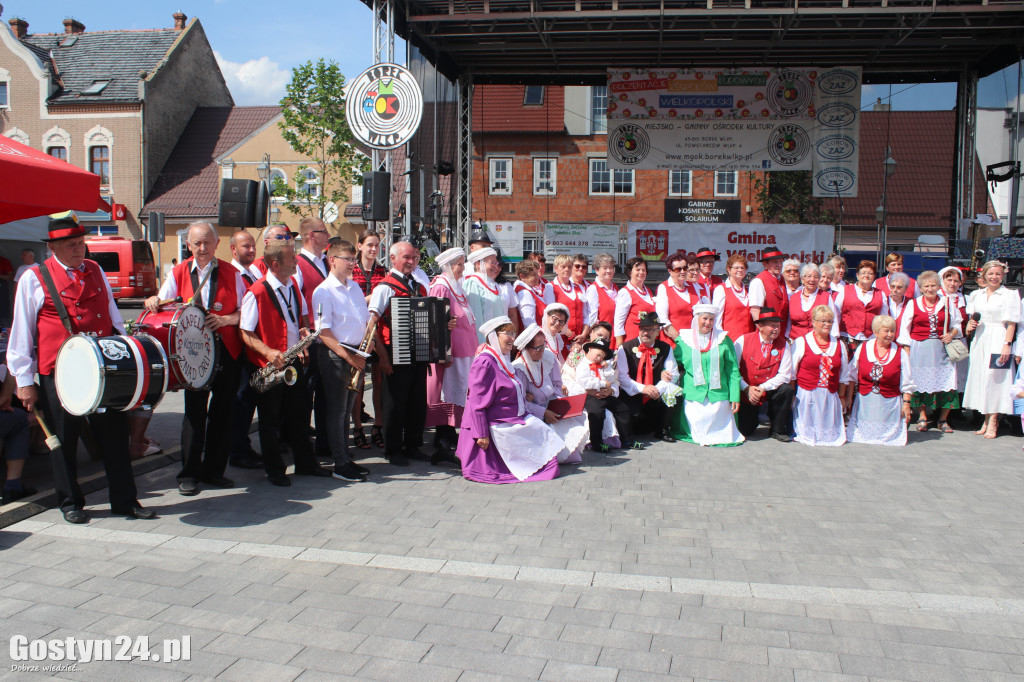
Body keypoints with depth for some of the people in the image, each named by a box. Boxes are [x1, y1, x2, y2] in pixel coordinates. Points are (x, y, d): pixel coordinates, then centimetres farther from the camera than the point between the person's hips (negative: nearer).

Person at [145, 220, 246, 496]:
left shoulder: (231, 273, 5)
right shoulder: (178, 273, 6)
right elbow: (162, 307, 5)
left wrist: (224, 320, -14)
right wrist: (153, 302, -17)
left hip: (227, 350, 1)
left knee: (222, 411, 6)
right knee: (195, 410, -2)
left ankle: (214, 470, 19)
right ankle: (189, 474, 9)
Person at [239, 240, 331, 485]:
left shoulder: (293, 285, 5)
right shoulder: (256, 293, -16)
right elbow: (246, 333, -13)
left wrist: (304, 339, 0)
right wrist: (268, 352, -26)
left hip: (294, 363, 6)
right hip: (269, 366, -6)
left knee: (300, 414, 14)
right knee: (271, 420, 6)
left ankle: (305, 463, 28)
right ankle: (274, 470, 20)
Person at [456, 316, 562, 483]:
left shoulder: (503, 361, 16)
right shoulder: (484, 363, -17)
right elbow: (477, 403, -20)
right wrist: (482, 435, -22)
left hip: (516, 419, 10)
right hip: (497, 428, -10)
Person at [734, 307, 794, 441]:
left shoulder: (783, 345, -5)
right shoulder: (743, 340, -8)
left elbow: (785, 375, -10)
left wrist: (763, 388, -21)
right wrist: (747, 388, -19)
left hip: (770, 390, 2)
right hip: (747, 392, -2)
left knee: (786, 389, -30)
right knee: (745, 431, -9)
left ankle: (777, 430, -10)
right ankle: (751, 415, 31)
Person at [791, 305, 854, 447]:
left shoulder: (839, 345, 12)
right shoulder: (801, 342, 0)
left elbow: (844, 376, 18)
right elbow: (792, 373, -1)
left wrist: (842, 397, 13)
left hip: (830, 397, 3)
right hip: (806, 396, -3)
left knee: (831, 434, -1)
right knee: (806, 435, -6)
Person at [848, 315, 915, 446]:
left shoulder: (901, 354, 2)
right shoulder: (862, 348, 3)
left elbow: (907, 384, 3)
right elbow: (852, 377, 8)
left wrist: (906, 404, -4)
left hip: (889, 402, -1)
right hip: (864, 403, 1)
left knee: (887, 437, -5)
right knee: (863, 435, -3)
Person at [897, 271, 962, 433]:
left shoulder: (947, 302, 10)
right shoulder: (912, 304, 7)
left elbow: (957, 324, 16)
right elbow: (904, 329, 6)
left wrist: (952, 334, -5)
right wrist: (907, 351, -1)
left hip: (941, 347, 1)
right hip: (919, 349, -1)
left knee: (946, 382, -5)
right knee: (920, 382, -1)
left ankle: (943, 420, 5)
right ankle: (922, 418, 9)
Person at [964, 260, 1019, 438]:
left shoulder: (1009, 295, -3)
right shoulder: (977, 295, 12)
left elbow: (1011, 323, -7)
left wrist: (1007, 344, -15)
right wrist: (970, 325, -2)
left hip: (998, 341, -5)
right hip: (980, 341, 5)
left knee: (994, 380, -6)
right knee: (979, 378, 5)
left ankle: (993, 423, -1)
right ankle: (986, 420, 12)